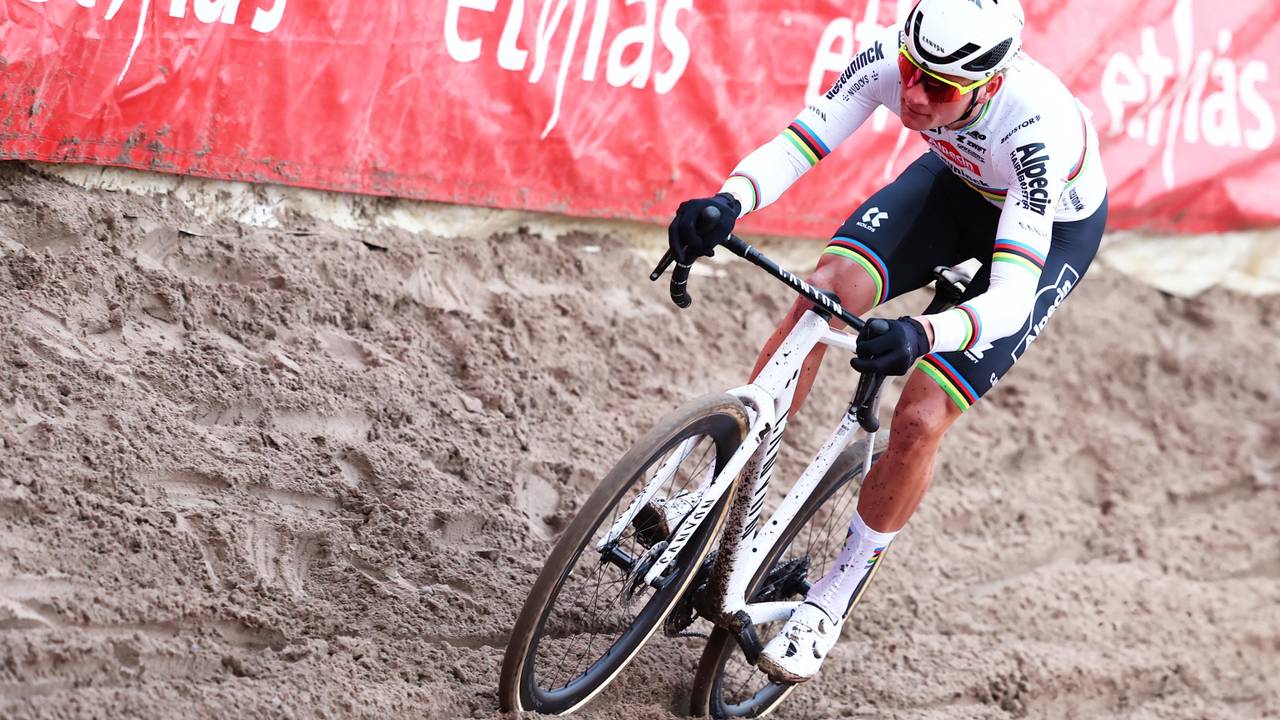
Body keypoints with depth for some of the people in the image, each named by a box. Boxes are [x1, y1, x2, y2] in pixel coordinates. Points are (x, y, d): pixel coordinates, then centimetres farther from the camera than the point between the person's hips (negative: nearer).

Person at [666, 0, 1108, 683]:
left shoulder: (1037, 126, -43)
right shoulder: (890, 58, -30)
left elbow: (1012, 295, -46)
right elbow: (795, 144, -32)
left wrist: (924, 335, -64)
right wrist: (729, 201, -53)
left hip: (1052, 227, -4)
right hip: (955, 182, 4)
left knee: (919, 421, -16)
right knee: (827, 289, -23)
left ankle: (838, 591, 8)